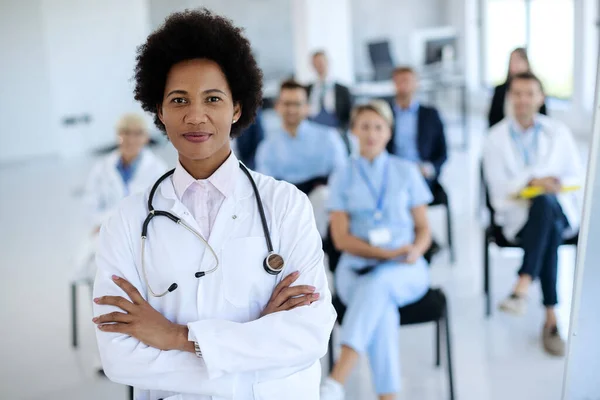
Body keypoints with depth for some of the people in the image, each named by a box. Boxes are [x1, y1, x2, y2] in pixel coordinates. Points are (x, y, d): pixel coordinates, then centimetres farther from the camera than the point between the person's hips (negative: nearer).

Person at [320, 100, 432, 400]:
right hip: (356, 267, 0)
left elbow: (423, 230, 10)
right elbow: (341, 238, 0)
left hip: (404, 271, 0)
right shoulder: (342, 178, 8)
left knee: (379, 282, -36)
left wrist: (415, 250, -14)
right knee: (382, 307, -35)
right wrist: (387, 252, -14)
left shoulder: (407, 172, 11)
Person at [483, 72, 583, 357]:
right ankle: (551, 318, -36)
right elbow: (498, 186, -1)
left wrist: (557, 184, -12)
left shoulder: (559, 133, 12)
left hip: (558, 210, 1)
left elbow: (577, 177, 11)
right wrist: (532, 182, -18)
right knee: (549, 233, -36)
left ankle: (523, 287, -42)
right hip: (516, 213, -1)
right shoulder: (496, 138, 7)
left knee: (544, 203, -38)